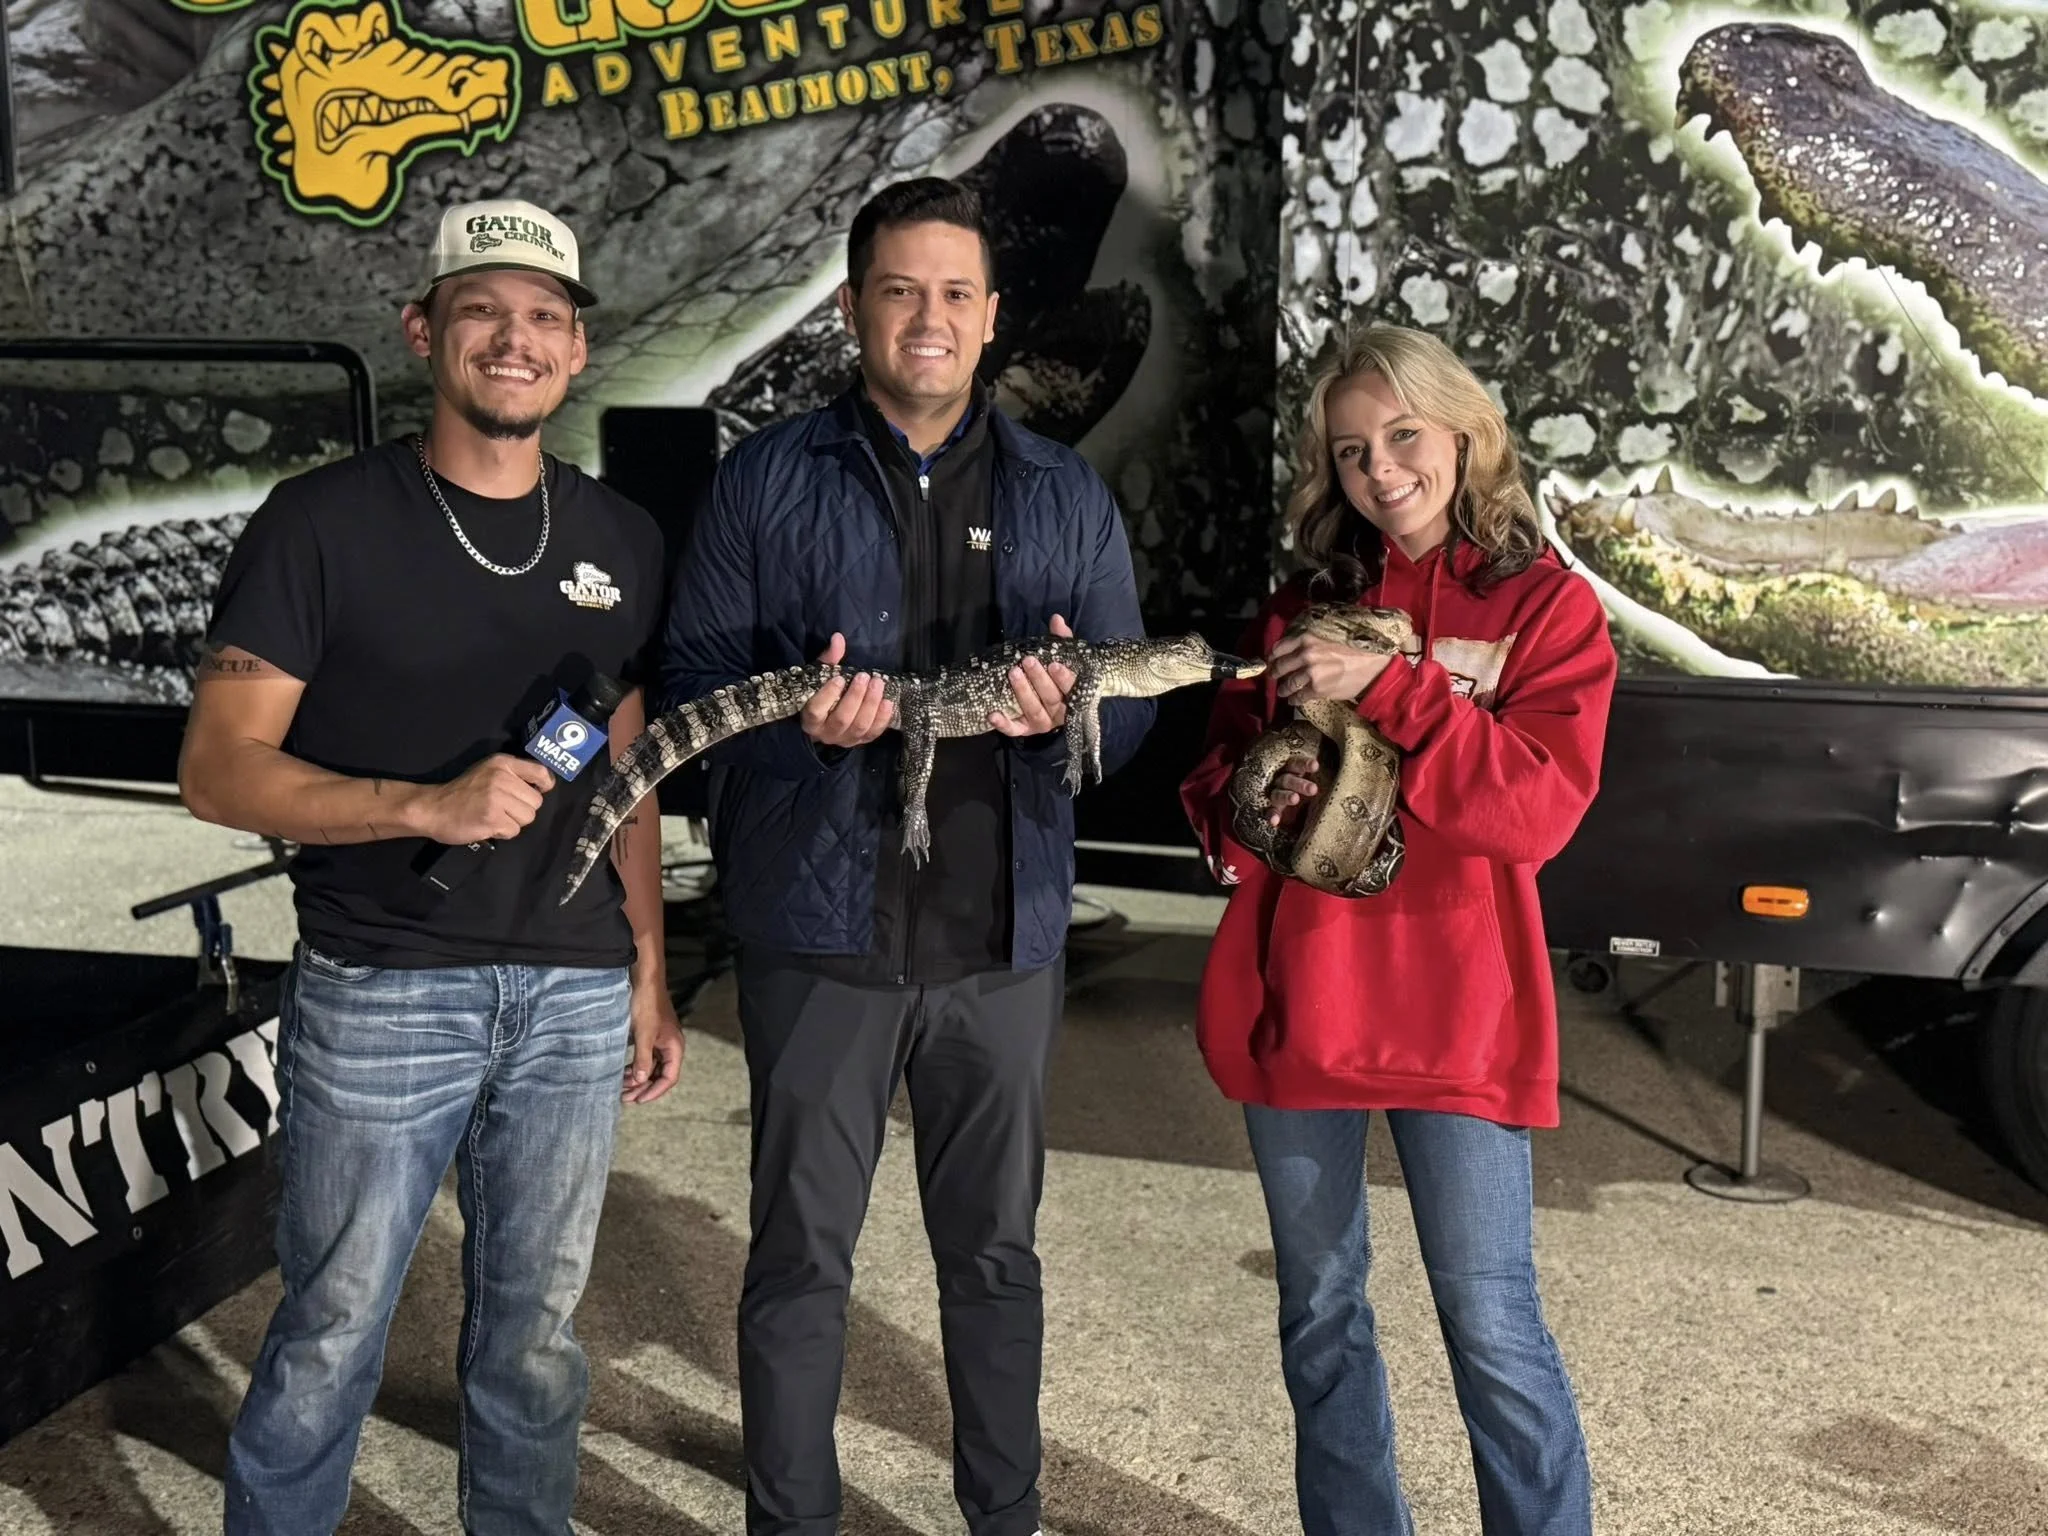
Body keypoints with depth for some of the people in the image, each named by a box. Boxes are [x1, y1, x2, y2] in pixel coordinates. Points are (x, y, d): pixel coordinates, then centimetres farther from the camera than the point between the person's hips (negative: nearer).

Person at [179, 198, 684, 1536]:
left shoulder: (621, 542, 9)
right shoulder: (324, 522, -5)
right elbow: (217, 769, -9)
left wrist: (650, 973, 11)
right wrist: (426, 805, -23)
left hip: (575, 996, 4)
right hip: (379, 993, -3)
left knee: (537, 1331, 14)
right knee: (331, 1339, 6)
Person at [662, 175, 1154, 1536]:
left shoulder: (1067, 495, 8)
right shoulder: (767, 481, 1)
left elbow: (1137, 701, 7)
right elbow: (695, 685, -2)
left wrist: (1069, 709, -16)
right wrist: (804, 724, -22)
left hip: (1007, 932, 2)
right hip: (820, 928, -2)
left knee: (995, 1247, 15)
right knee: (802, 1255, 8)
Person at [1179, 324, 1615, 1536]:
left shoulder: (1548, 606, -1)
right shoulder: (1305, 609, 9)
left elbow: (1540, 809, -14)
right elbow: (1215, 780, 13)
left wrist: (1389, 687, -21)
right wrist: (1251, 803, -10)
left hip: (1452, 1010, -4)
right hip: (1293, 997, 4)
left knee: (1492, 1326, -2)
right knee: (1319, 1310, 15)